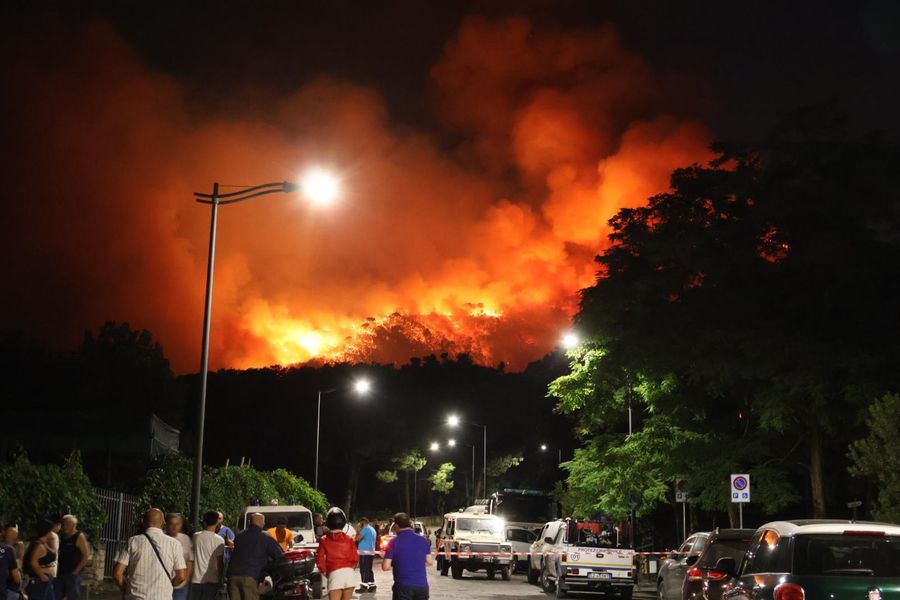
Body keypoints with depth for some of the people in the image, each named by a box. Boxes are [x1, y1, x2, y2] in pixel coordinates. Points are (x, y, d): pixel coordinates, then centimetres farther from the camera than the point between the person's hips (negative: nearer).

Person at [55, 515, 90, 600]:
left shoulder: (79, 537, -7)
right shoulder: (61, 537, 12)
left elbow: (86, 555, -12)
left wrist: (76, 571, -15)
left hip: (72, 574, -7)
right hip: (60, 573, 7)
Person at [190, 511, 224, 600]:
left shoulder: (196, 536, 0)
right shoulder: (219, 540, -10)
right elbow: (220, 562, -7)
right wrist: (220, 578, 7)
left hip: (196, 579, 3)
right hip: (212, 580, -3)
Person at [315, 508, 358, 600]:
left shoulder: (324, 540, 4)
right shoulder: (349, 539, 8)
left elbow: (320, 560, 0)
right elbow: (355, 559, 6)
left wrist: (325, 573, 14)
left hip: (334, 574, -3)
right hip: (349, 573, 3)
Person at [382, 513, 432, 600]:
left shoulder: (394, 543, -7)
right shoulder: (423, 540, 3)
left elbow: (385, 567, -9)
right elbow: (430, 562, 9)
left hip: (403, 586, -3)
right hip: (422, 585, 3)